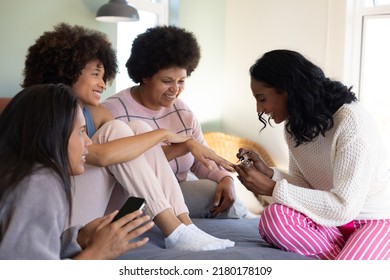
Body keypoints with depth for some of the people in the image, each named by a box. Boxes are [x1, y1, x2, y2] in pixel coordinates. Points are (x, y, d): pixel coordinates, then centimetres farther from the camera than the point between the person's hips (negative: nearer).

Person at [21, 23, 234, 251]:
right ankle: (175, 233, -23)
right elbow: (102, 155, -32)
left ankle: (185, 225, -16)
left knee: (139, 129, -6)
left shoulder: (95, 113, 9)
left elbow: (147, 159, 5)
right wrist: (162, 134, -22)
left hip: (99, 215, 8)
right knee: (115, 130, -20)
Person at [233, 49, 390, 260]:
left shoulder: (352, 122, -23)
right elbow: (305, 185, 5)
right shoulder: (295, 126, 0)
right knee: (273, 217, -25)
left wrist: (272, 189, -26)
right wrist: (269, 174, -14)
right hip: (333, 218, 6)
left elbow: (344, 207, -27)